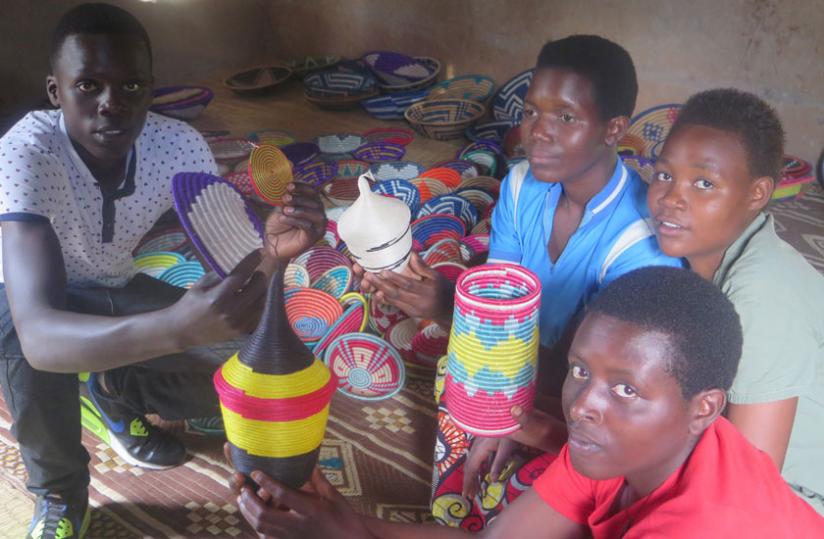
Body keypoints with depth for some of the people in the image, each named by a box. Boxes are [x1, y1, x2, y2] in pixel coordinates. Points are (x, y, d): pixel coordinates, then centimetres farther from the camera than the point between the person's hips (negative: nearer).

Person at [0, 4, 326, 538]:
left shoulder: (179, 144, -24)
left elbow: (232, 254, -22)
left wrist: (272, 247, -47)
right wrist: (176, 327, -68)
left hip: (114, 289, 3)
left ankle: (114, 390, 14)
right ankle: (60, 490, -8)